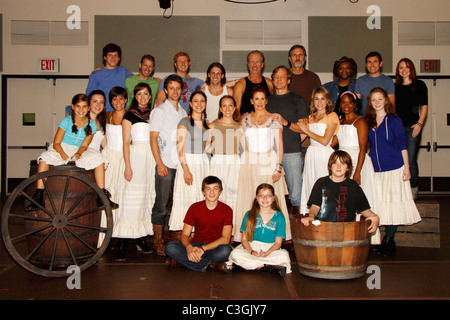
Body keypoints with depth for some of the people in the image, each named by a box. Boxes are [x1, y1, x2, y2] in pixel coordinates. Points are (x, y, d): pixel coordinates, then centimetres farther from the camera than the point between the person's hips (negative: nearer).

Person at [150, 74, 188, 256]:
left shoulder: (183, 113, 17)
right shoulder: (159, 111, 2)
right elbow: (153, 138, -4)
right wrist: (159, 163, -12)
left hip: (181, 164, 5)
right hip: (165, 164, -5)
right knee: (161, 204, -3)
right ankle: (158, 240, 6)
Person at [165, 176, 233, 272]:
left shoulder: (226, 210, -3)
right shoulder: (195, 208, 1)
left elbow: (225, 238, -12)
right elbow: (184, 235, -3)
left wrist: (203, 248, -26)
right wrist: (189, 247, -28)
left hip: (215, 247, -2)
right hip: (195, 246, 2)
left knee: (225, 250, -37)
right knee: (170, 247, -26)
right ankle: (212, 263, -24)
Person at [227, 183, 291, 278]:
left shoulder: (279, 217, 5)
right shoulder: (249, 215, 8)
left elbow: (278, 242, 1)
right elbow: (244, 239, 4)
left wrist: (267, 253, -18)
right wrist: (251, 251, -17)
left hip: (270, 249, -1)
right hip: (251, 248, 1)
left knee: (284, 255, -32)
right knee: (235, 253, -30)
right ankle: (274, 267, -29)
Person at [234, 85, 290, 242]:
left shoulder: (274, 119, 4)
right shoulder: (245, 119, 12)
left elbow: (279, 145, 0)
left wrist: (278, 168, -8)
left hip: (268, 162, -2)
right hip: (248, 163, 3)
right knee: (248, 198, 0)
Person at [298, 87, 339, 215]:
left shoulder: (332, 116, 0)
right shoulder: (311, 117, 18)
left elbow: (325, 140, -9)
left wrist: (307, 130, -5)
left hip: (324, 153, -5)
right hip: (311, 153, 6)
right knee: (309, 185, 4)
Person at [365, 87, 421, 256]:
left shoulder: (394, 120, 0)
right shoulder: (368, 122, 10)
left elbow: (402, 145, -2)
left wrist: (406, 167, -7)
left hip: (394, 168, -4)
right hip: (375, 169, 4)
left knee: (393, 201, -2)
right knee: (380, 203, 4)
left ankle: (389, 240, 8)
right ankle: (386, 240, 14)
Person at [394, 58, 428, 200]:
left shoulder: (420, 85, 6)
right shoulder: (395, 87, 15)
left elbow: (424, 106, 3)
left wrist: (419, 123, -8)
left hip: (412, 126, -3)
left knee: (410, 159, -7)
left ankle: (413, 190, 4)